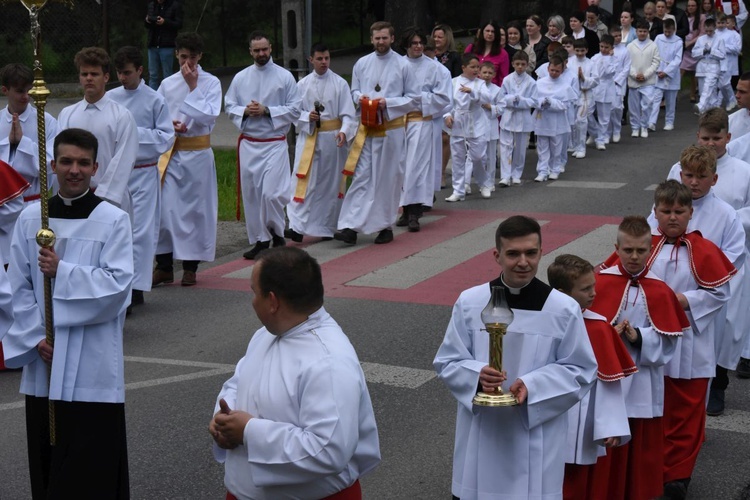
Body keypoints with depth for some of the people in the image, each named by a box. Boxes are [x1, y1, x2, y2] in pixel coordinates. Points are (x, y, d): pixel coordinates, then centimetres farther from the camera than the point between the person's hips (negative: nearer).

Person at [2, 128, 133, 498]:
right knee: (47, 458, 9)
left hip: (92, 360, -3)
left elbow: (117, 285, -11)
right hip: (43, 357, 4)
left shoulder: (113, 220, -5)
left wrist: (62, 272, -19)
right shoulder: (31, 218, 5)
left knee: (92, 464, -1)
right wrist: (36, 338, -6)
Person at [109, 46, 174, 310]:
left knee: (141, 229, -2)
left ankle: (136, 287, 2)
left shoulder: (154, 100, -4)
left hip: (143, 172, -3)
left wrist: (135, 132, -15)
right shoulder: (110, 98, 4)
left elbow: (166, 137, -6)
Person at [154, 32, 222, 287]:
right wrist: (171, 126, -9)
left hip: (198, 153, -2)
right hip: (171, 152, 2)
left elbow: (210, 115, -15)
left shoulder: (211, 83, -2)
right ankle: (164, 266, 7)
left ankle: (190, 266, 14)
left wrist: (193, 86, -14)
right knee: (165, 207, -3)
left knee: (196, 208, 3)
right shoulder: (167, 84, 7)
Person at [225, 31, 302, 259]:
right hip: (248, 143, 3)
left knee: (272, 193, -13)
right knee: (251, 193, 6)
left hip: (275, 143, -3)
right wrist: (245, 111, -11)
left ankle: (276, 233, 11)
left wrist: (267, 111, -13)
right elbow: (229, 106, 9)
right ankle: (260, 239, 19)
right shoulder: (240, 78, 7)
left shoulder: (284, 76, -1)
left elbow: (295, 109, -4)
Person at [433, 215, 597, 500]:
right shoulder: (470, 303, -3)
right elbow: (447, 362, 3)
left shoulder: (563, 309, -7)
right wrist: (477, 375, -18)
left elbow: (581, 370, 0)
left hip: (536, 439, -1)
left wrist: (533, 386, -16)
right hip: (481, 436, 2)